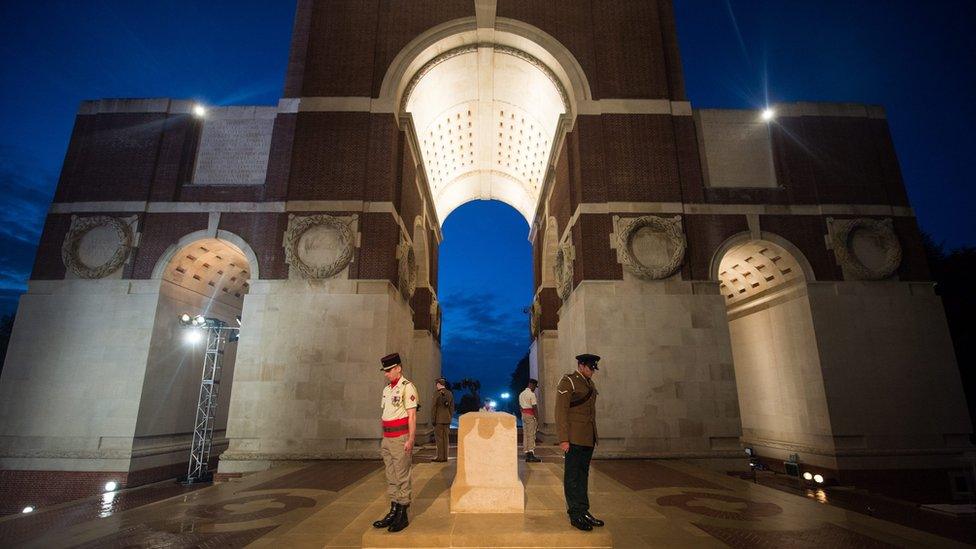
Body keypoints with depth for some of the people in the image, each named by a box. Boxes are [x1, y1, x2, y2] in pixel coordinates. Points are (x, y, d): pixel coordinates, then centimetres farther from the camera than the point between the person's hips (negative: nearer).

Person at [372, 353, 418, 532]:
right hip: (387, 439, 8)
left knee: (402, 477, 1)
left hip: (401, 438, -8)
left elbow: (412, 415, -15)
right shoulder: (387, 389, 13)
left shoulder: (407, 387, -12)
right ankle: (393, 512, 25)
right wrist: (384, 439, 17)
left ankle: (402, 515, 11)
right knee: (391, 477, 14)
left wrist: (410, 439, -18)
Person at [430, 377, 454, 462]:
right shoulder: (450, 393, 7)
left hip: (439, 419, -6)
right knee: (445, 438, 11)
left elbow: (434, 407, -12)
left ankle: (440, 457, 3)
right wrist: (450, 417, 16)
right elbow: (452, 407, 10)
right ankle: (445, 456, 15)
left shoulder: (437, 393, -11)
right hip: (447, 419, 6)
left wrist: (432, 419, -6)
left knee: (439, 438, 1)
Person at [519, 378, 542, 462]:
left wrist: (523, 415, 18)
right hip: (531, 415, -8)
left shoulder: (521, 394, 14)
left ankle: (527, 454, 14)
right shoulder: (532, 394, -13)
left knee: (525, 435, 10)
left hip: (523, 415, 8)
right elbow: (534, 407, -16)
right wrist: (537, 420, -14)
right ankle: (531, 454, -6)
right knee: (531, 435, -5)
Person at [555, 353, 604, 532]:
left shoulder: (590, 383, 15)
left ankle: (584, 512, 22)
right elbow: (561, 411, -13)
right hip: (574, 438, -8)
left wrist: (594, 435, 15)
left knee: (583, 474, 14)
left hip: (589, 438, 8)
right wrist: (563, 439, -17)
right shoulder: (568, 381, -9)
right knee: (573, 476, 0)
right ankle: (576, 515, 8)